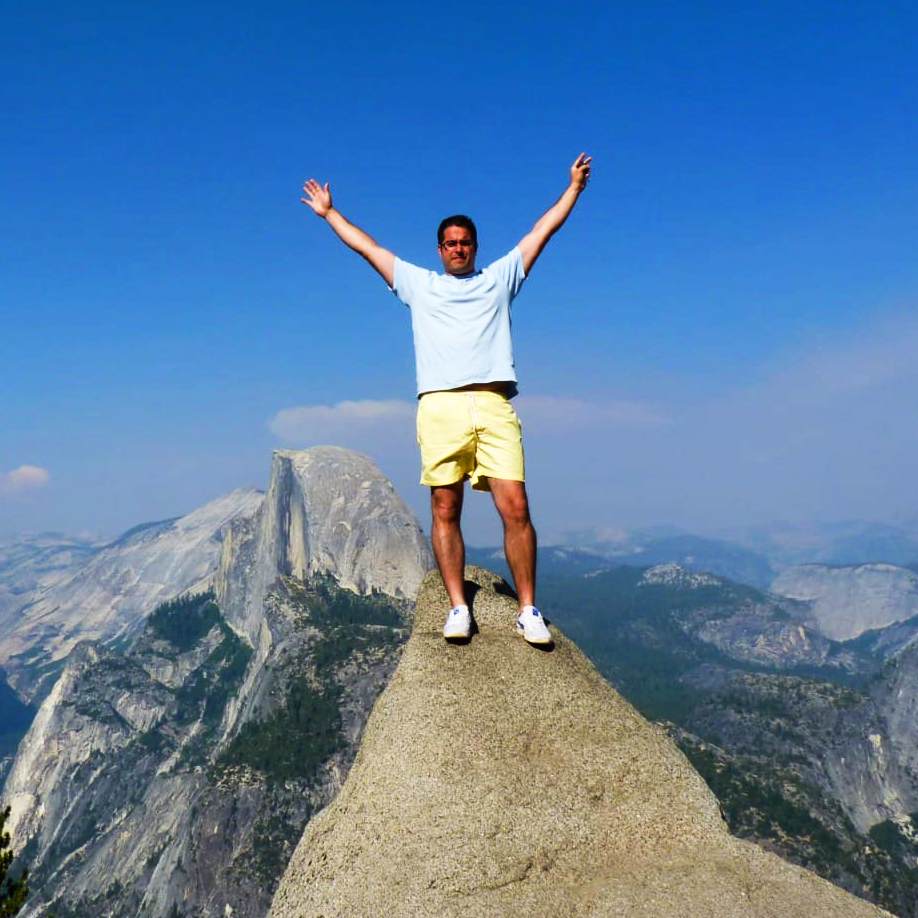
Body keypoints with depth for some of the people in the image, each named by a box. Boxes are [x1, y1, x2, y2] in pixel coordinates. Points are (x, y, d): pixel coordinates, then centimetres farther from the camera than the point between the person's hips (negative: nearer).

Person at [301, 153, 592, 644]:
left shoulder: (499, 278, 23)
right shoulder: (417, 283, 23)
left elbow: (542, 230, 26)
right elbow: (366, 245, 30)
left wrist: (573, 188, 27)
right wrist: (329, 213, 35)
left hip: (495, 406, -1)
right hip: (440, 406, 1)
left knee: (516, 508, -9)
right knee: (444, 511, -2)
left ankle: (528, 610, -4)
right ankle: (458, 607, 5)